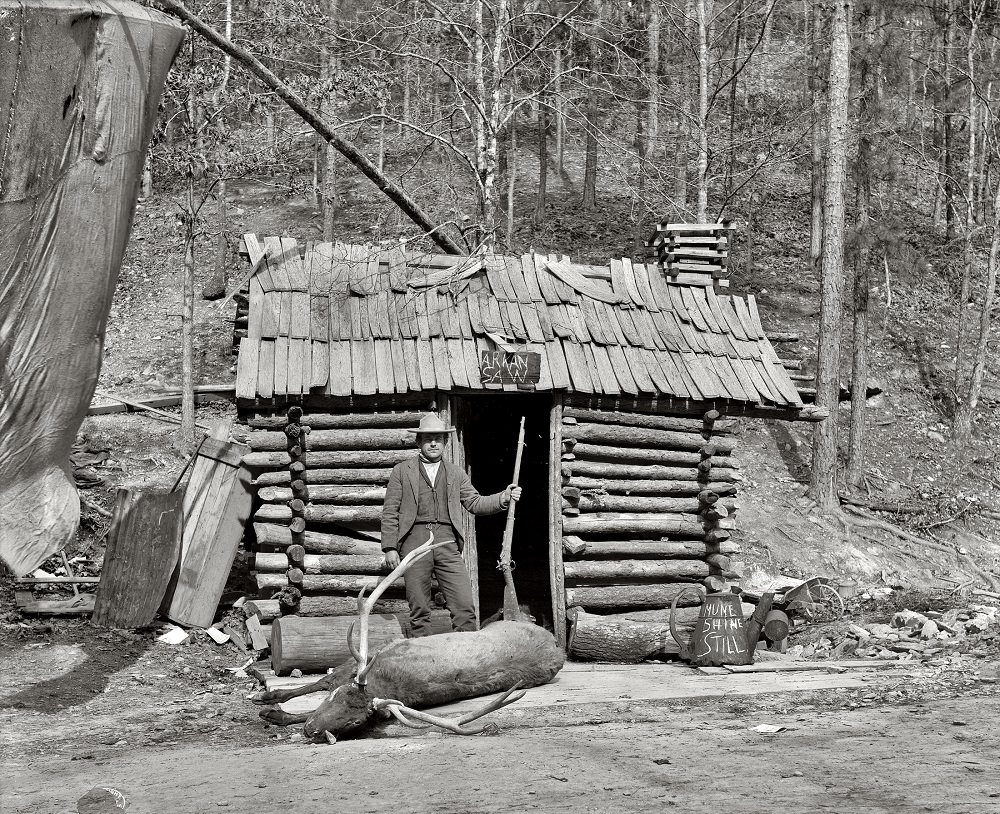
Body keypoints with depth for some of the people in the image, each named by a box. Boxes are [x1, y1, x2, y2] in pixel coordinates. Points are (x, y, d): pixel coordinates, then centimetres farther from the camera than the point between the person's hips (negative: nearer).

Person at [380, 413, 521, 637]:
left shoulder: (456, 473, 19)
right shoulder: (402, 471, 10)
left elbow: (475, 503, 17)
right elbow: (389, 512, 7)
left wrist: (504, 498, 1)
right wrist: (389, 547, -2)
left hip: (448, 545, 2)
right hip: (414, 542, -2)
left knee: (465, 607, -8)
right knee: (419, 610, 2)